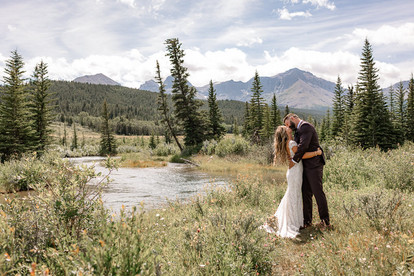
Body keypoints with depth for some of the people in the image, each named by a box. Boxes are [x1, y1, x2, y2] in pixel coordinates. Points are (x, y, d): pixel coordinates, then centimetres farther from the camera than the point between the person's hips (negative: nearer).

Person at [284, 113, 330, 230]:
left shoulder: (305, 126, -12)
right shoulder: (298, 130, 19)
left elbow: (303, 145, -22)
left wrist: (294, 160, -16)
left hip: (314, 165, -10)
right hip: (306, 166, 10)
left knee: (318, 192, -3)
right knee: (306, 193, 11)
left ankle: (325, 221, 8)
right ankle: (307, 221, 19)